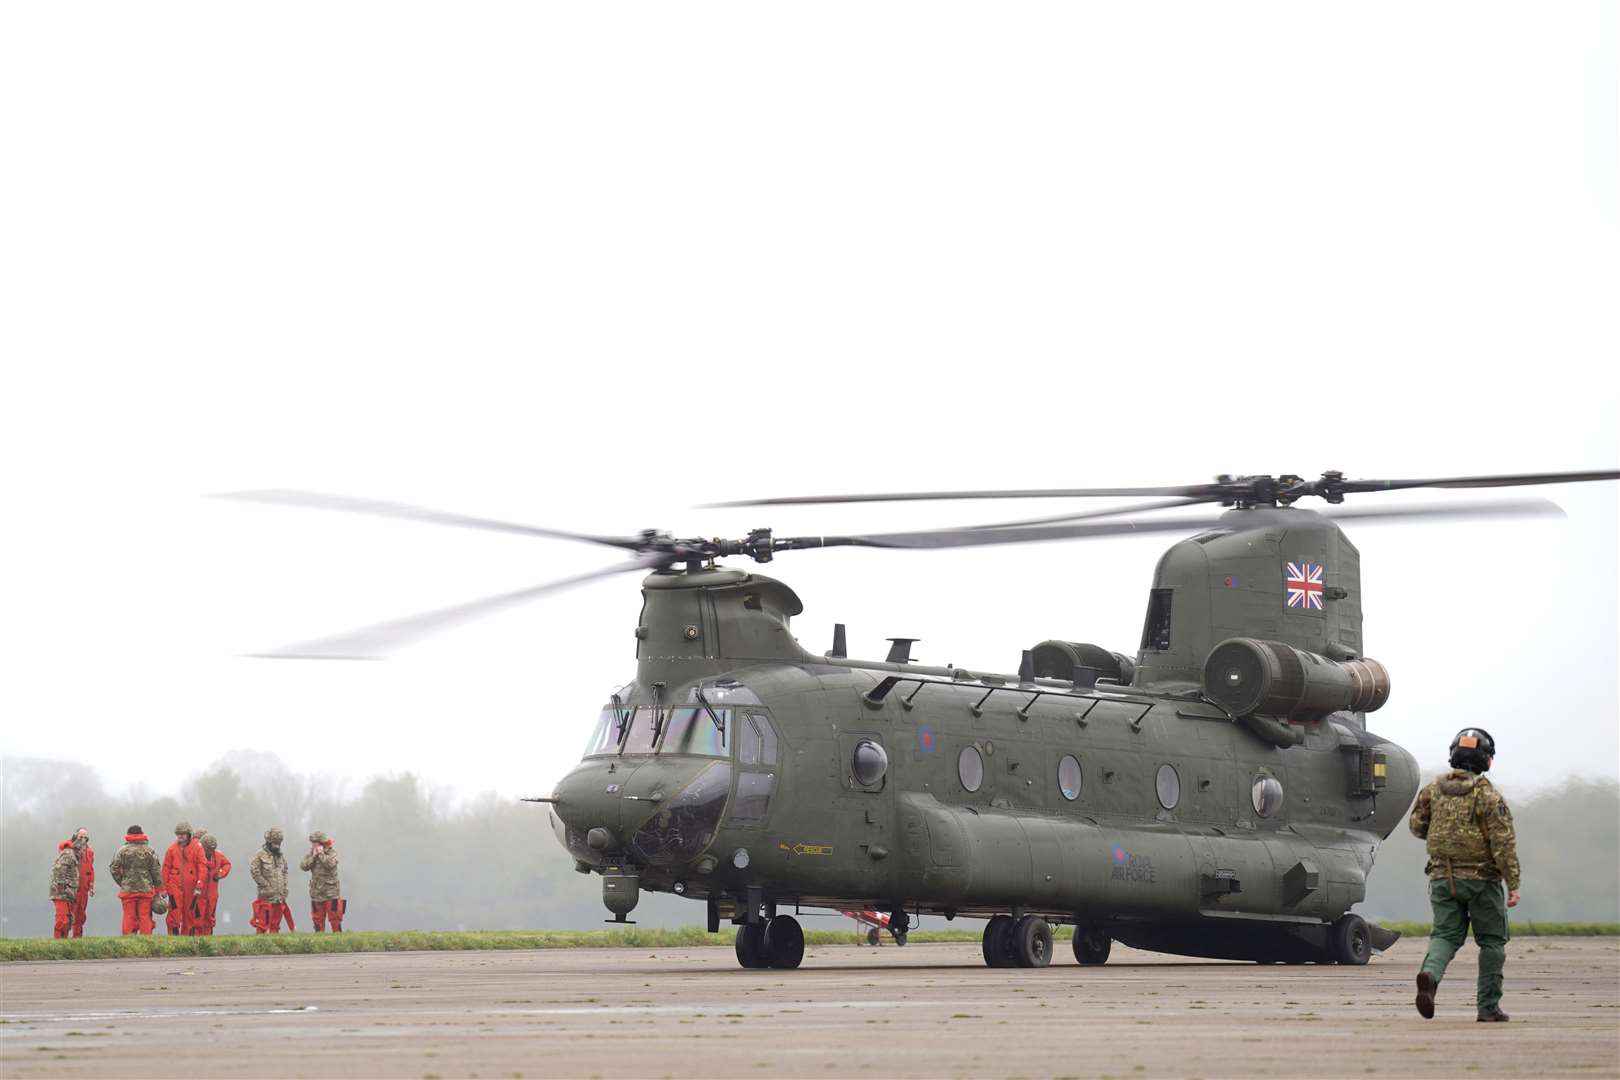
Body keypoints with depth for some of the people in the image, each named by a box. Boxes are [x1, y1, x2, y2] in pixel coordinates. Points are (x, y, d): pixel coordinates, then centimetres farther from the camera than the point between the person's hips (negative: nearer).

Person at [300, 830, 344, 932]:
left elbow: (330, 864, -24)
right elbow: (303, 866, -5)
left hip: (331, 893, -4)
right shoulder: (311, 854, 8)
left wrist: (321, 854, -16)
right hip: (316, 892, 4)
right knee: (317, 918, 9)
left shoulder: (332, 854, -4)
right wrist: (313, 856, -12)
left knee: (334, 916, -3)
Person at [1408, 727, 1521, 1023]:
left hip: (1443, 877, 3)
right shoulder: (1488, 796, -11)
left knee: (1446, 934, 7)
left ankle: (1430, 974, -25)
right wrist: (1513, 884, -14)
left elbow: (1416, 826, 12)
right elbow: (1503, 843, -15)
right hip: (1481, 877, -3)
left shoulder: (1434, 790, 3)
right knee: (1491, 941, 9)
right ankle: (1488, 1007, 10)